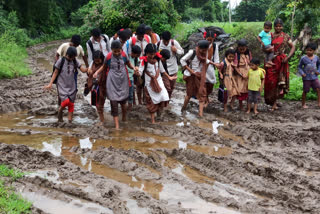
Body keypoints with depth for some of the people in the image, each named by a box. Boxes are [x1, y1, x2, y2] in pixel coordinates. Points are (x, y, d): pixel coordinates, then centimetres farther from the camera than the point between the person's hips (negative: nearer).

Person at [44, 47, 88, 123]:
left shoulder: (75, 61, 3)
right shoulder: (61, 61, -6)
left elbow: (83, 70, -5)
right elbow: (55, 73, -1)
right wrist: (50, 84, -6)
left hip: (72, 86, 4)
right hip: (62, 86, -4)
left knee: (71, 103, 3)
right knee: (65, 101, -18)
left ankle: (70, 121, 12)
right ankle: (59, 118, 6)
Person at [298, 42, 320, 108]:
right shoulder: (303, 58, -9)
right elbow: (299, 67, -2)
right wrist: (302, 73, -16)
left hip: (314, 77, 3)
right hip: (306, 78, -3)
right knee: (305, 91, 5)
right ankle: (303, 104, 18)